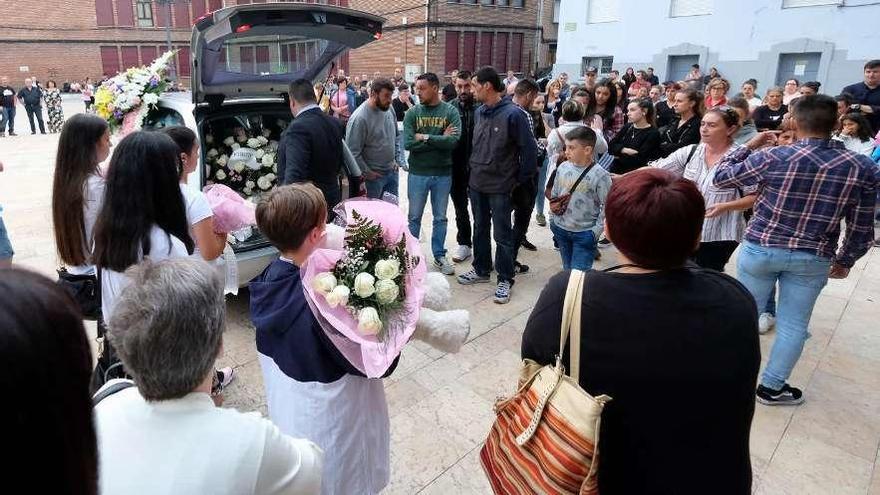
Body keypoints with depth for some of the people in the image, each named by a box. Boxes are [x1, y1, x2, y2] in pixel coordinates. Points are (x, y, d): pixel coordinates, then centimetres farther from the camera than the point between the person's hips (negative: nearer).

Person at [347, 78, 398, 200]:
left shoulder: (389, 109, 1)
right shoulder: (359, 118, -22)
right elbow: (353, 153, -21)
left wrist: (395, 159, 10)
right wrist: (367, 173, -15)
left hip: (392, 171, 7)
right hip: (374, 176, -7)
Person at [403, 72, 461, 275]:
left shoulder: (451, 111, -5)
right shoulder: (412, 113, -3)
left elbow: (454, 140, -19)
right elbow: (407, 143, -14)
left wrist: (425, 138, -17)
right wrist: (439, 139, -15)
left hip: (443, 173, 0)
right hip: (417, 173, 0)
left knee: (440, 218, 13)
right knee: (414, 217, 11)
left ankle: (439, 256, 26)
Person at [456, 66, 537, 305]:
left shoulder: (513, 114, -16)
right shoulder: (478, 112, 4)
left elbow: (529, 150, -13)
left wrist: (521, 180, -8)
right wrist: (474, 168, 11)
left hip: (500, 186, -6)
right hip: (477, 183, 7)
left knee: (502, 235, 3)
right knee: (480, 229, 18)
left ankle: (505, 279, 16)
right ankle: (481, 269, 33)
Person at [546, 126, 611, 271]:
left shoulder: (600, 175, -16)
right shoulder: (562, 167, -2)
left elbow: (607, 206, -11)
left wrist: (595, 231, -14)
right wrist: (552, 219, 9)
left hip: (585, 233, -5)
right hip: (561, 229, 5)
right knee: (567, 270, 18)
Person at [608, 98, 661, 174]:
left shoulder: (653, 133, -4)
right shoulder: (627, 127, 15)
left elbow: (639, 160, -13)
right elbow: (610, 146, 4)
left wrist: (620, 155, -3)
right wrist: (625, 150, -12)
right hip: (615, 171, 5)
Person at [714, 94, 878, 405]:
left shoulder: (772, 157, -16)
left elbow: (721, 178, -2)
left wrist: (749, 146, 10)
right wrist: (845, 261, 14)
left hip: (761, 249, -1)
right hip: (814, 258, 1)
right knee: (793, 324, 14)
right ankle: (771, 387, 25)